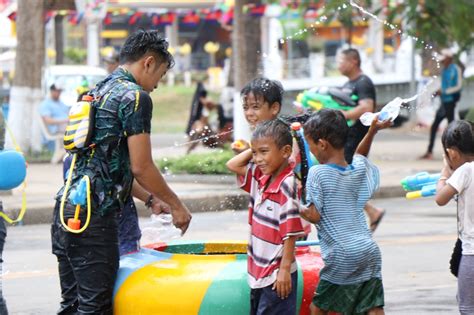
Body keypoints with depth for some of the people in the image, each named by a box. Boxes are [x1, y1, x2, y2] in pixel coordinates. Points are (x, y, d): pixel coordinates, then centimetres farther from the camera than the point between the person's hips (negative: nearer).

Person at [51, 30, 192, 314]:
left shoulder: (97, 92, 20)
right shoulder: (135, 97, -8)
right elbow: (141, 167, -11)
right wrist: (176, 206, 2)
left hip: (65, 208, 9)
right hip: (94, 216, -9)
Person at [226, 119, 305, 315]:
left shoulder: (287, 185, -20)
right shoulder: (261, 177, 4)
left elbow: (291, 232, -20)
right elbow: (233, 165, 16)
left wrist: (285, 270, -20)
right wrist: (254, 149, 3)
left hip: (276, 275, -9)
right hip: (258, 272, 9)